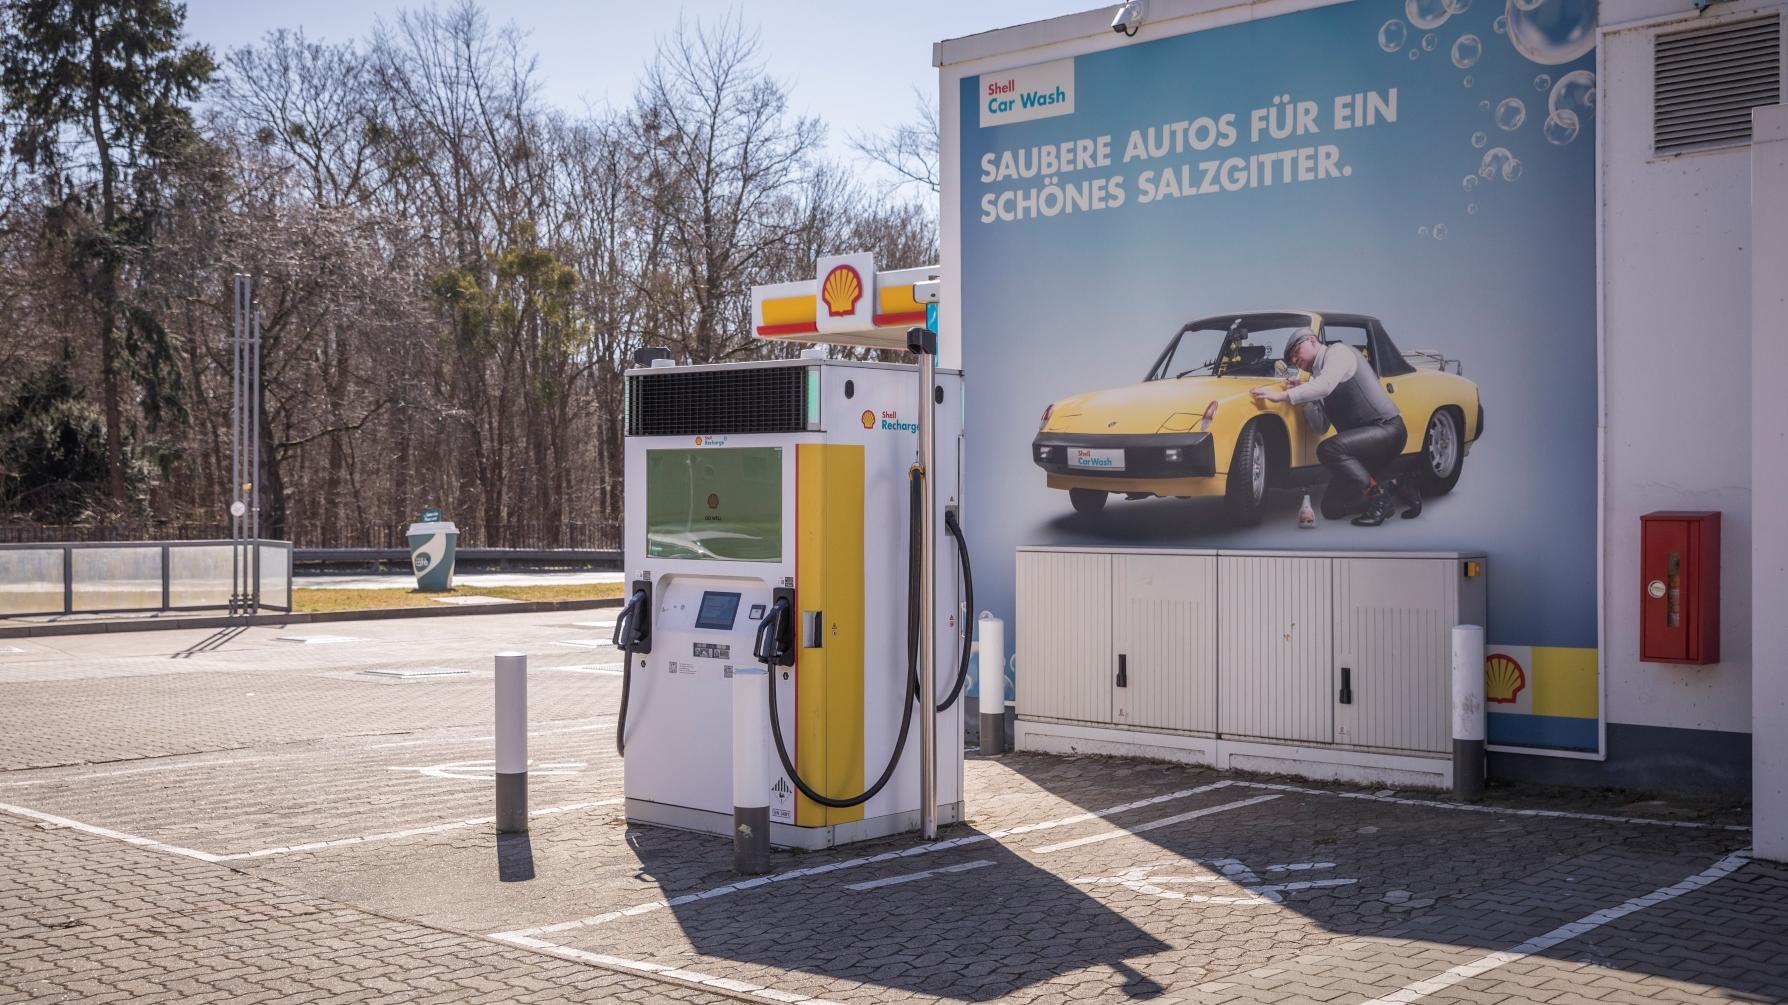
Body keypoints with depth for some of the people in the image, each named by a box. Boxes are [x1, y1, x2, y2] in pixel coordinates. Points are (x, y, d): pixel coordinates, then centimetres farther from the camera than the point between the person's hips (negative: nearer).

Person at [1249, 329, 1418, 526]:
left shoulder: (1338, 352, -6)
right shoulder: (1317, 378, 17)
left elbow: (1326, 385, -27)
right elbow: (1321, 426, 11)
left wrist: (1282, 395, -29)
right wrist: (1301, 397, -1)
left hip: (1386, 427, -9)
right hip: (1362, 437, 9)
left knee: (1328, 449, -33)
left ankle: (1379, 499, -19)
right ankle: (1396, 488, 15)